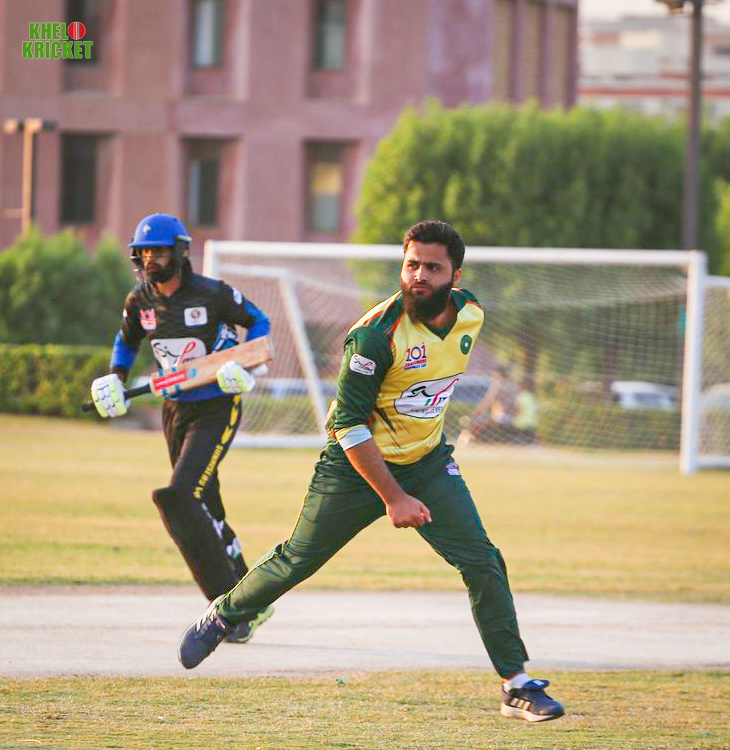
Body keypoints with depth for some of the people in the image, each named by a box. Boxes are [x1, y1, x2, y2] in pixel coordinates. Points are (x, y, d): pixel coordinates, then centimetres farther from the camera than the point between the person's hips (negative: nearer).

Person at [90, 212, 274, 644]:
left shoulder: (212, 295, -15)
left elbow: (259, 322, 0)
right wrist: (114, 380, 6)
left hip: (217, 410, -7)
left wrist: (246, 368, -15)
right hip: (176, 410, 7)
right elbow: (128, 341, 22)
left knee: (179, 500, -22)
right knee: (206, 512, 12)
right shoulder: (140, 302, 1)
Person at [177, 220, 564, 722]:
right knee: (297, 561, 6)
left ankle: (518, 685, -3)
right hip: (358, 466, -4)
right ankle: (222, 616, 34)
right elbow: (349, 423, -24)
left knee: (482, 563, -8)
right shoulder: (377, 334, -26)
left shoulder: (470, 314, -7)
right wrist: (393, 498, -26)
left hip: (428, 461, 4)